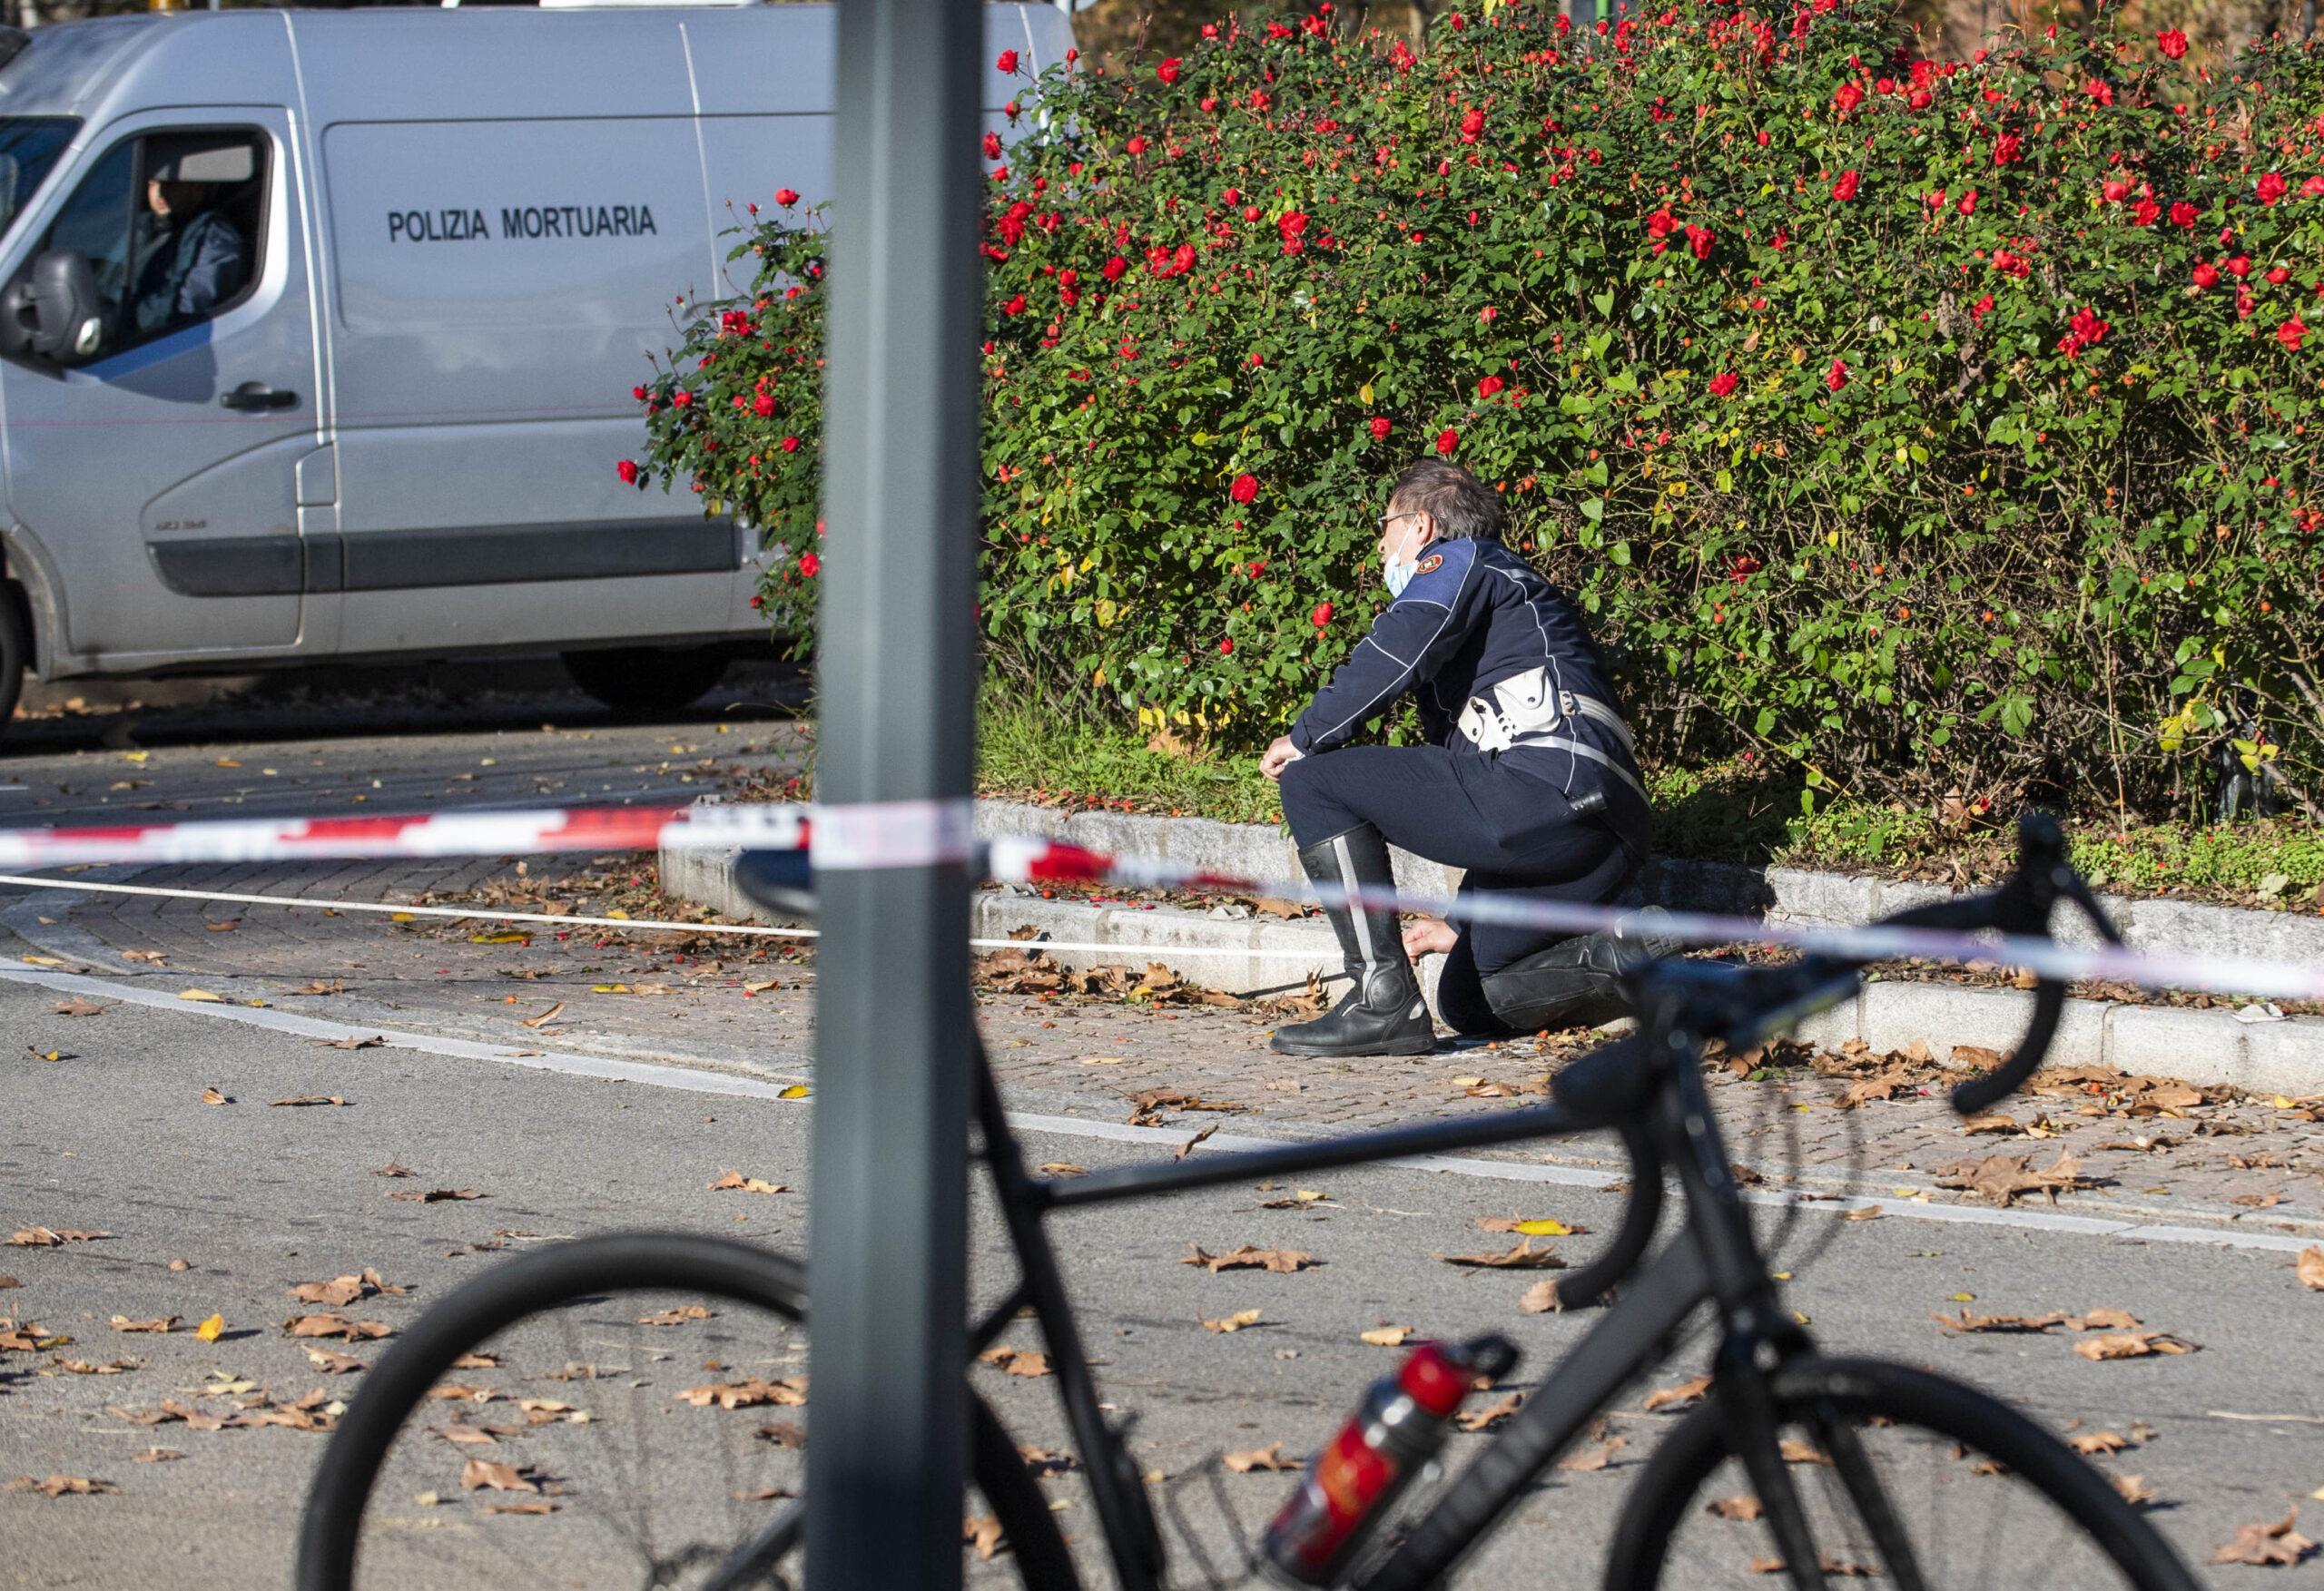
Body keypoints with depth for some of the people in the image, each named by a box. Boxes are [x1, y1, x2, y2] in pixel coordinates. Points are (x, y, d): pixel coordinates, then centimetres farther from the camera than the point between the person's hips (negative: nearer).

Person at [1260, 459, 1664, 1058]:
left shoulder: (1459, 560, 9)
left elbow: (1396, 651, -13)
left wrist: (1303, 739, 0)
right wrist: (1463, 925, 40)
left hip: (1548, 788, -10)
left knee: (1313, 781, -5)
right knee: (1467, 998, 21)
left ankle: (1384, 1002, -14)